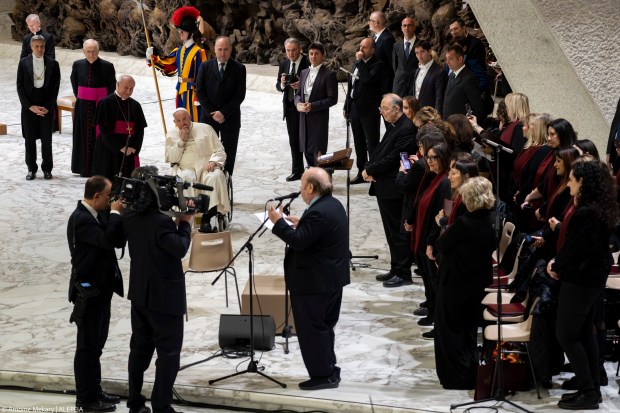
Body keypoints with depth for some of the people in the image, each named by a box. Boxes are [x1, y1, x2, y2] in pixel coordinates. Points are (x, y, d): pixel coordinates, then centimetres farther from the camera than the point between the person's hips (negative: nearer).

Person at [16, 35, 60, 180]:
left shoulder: (52, 64, 0)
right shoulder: (24, 63, 0)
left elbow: (55, 88, 1)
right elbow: (20, 86, 0)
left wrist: (48, 107, -8)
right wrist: (31, 106, -8)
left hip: (47, 107, 0)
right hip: (28, 107, 0)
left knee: (46, 140, 3)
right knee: (29, 139, 4)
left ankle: (47, 169, 14)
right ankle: (31, 169, 14)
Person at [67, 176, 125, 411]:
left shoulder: (98, 215, 7)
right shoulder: (81, 220, -21)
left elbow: (119, 240, 6)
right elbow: (107, 240, -32)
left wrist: (117, 215, -8)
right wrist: (115, 213, -20)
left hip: (101, 288, 9)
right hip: (89, 291, -9)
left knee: (96, 343, 17)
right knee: (87, 345, -2)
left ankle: (94, 391, 26)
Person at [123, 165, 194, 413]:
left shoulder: (129, 218, 0)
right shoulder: (161, 221, -25)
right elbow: (180, 249, -20)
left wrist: (176, 222, 4)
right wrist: (185, 223, -8)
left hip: (139, 293, 8)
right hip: (165, 296, -8)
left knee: (140, 348, 16)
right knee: (169, 353, 1)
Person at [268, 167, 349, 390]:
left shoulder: (318, 213, -25)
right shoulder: (334, 205, 8)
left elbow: (299, 241, -26)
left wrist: (279, 223, -16)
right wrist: (301, 225, 14)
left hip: (314, 282, -11)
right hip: (332, 278, 11)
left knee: (312, 329, -1)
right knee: (325, 327, 19)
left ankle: (323, 375, 4)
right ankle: (329, 370, 28)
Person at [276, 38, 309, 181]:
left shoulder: (308, 63, -10)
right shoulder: (284, 64, 8)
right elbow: (278, 86, 10)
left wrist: (301, 85, -28)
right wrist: (282, 84, -12)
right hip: (290, 106, 6)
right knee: (294, 140, 11)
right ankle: (297, 171, 18)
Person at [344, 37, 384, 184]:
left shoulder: (377, 65, -11)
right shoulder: (357, 63, 14)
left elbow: (367, 79, -29)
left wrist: (360, 61, -20)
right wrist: (347, 107, 18)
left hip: (369, 110, -8)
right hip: (355, 108, 8)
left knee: (372, 144, -4)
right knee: (359, 143, 14)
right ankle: (361, 172, 23)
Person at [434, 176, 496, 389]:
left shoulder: (464, 223, -25)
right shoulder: (493, 224, -6)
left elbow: (441, 245, -16)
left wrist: (445, 229, 2)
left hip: (455, 283, -6)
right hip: (478, 282, 6)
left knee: (450, 330, 8)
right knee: (469, 329, 20)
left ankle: (456, 378, 9)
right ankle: (471, 376, 26)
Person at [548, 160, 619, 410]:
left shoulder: (585, 213, -24)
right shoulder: (598, 209, 8)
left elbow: (575, 248, -23)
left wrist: (557, 267, -6)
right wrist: (558, 261, 0)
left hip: (579, 280, -10)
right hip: (593, 277, 10)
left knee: (566, 335, -2)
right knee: (585, 334, 16)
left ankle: (588, 393, -1)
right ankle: (592, 389, 20)